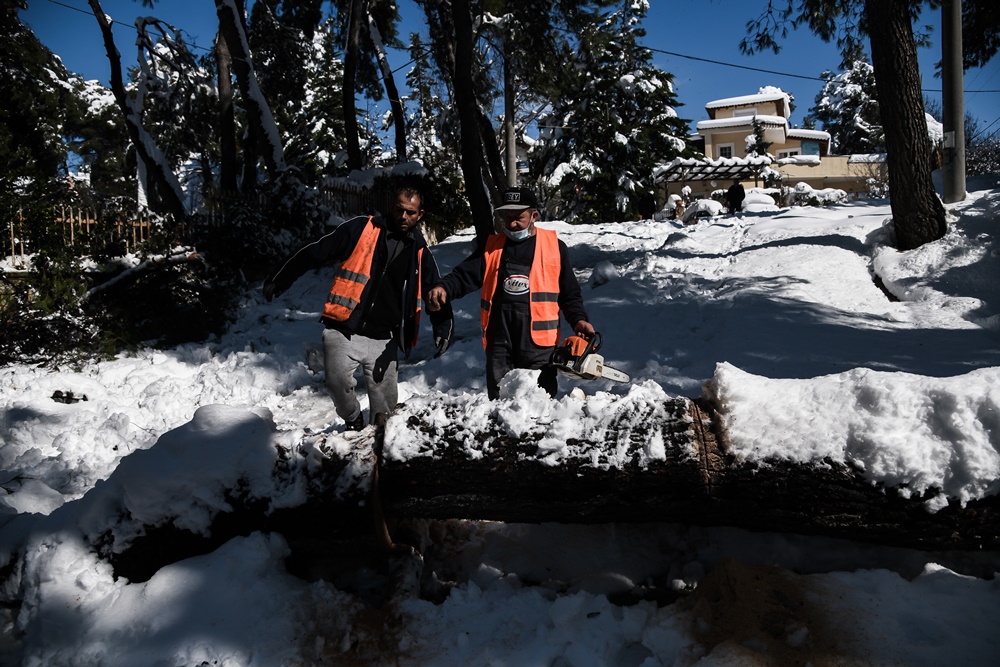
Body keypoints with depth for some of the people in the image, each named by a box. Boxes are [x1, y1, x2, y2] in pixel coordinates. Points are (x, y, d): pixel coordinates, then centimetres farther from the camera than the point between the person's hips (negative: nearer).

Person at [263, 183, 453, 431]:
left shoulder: (420, 252, 9)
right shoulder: (360, 229, 0)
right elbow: (315, 252, 2)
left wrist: (442, 329, 1)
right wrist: (279, 280, 2)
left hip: (383, 339, 3)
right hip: (343, 331, -3)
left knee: (385, 400, 2)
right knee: (339, 382, -21)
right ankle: (353, 423, 8)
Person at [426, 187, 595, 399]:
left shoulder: (555, 247, 7)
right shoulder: (491, 246, 12)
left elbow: (569, 293, 10)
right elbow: (465, 275, 2)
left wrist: (578, 319, -6)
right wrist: (444, 288, -18)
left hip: (538, 342, -2)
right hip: (499, 341, 2)